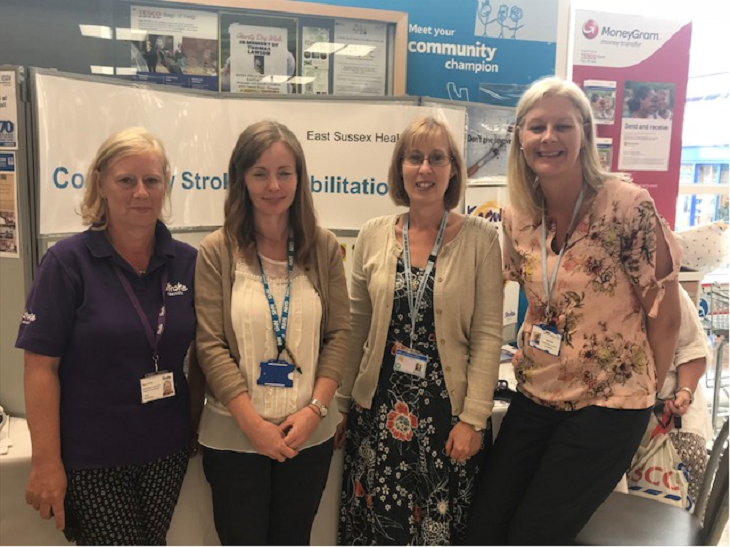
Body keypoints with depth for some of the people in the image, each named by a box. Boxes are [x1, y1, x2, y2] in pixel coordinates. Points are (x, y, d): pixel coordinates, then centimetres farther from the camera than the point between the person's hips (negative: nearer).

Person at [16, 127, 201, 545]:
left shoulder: (188, 262, -1)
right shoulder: (68, 261, -10)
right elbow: (41, 366, -10)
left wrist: (196, 423, 3)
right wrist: (47, 461, -11)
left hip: (166, 450, 4)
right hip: (90, 455, -3)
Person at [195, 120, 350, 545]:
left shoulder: (323, 246, 0)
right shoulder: (217, 251, -7)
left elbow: (340, 333, 0)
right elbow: (211, 345, -9)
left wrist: (315, 409, -10)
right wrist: (253, 423, -13)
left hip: (309, 433, 2)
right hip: (234, 434, -2)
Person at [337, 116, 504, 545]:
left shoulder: (480, 238, -6)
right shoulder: (374, 235, 1)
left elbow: (488, 335, -7)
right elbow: (355, 328, 6)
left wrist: (474, 418, -10)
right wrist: (343, 403, 9)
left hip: (448, 408, -2)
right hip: (378, 407, 2)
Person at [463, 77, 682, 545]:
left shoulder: (629, 206, -16)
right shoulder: (518, 216, -1)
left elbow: (665, 315, -7)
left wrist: (646, 394, 3)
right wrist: (531, 362, 7)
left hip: (608, 406, -4)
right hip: (535, 399, 5)